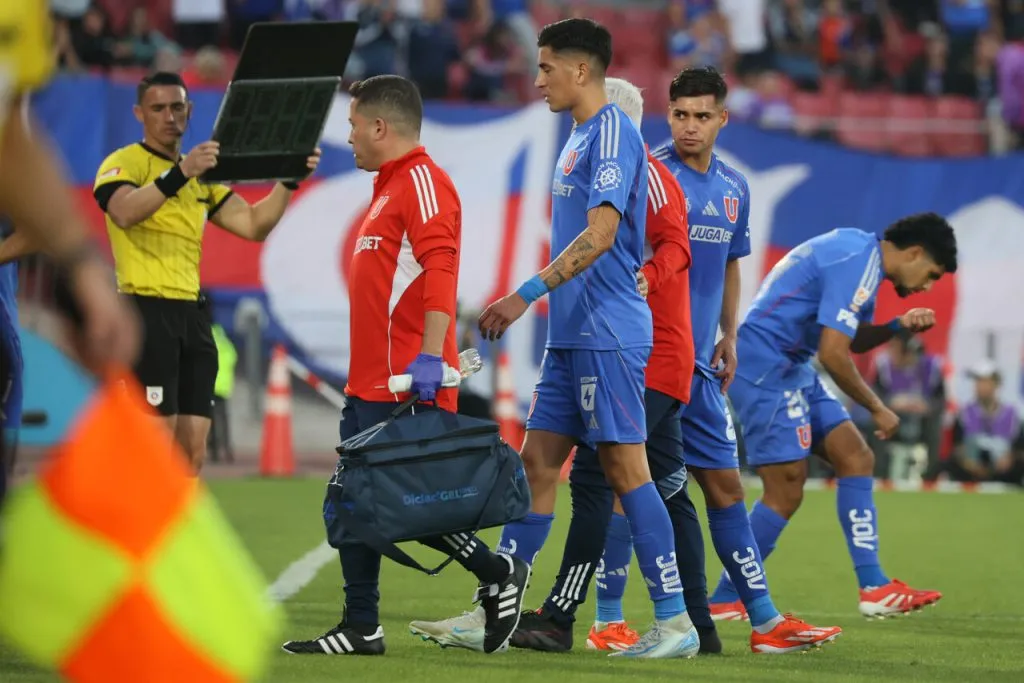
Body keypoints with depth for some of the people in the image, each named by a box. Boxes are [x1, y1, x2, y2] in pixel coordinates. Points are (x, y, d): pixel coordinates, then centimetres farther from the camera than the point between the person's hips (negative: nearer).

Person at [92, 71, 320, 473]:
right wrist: (179, 173, -38)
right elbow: (124, 213, -26)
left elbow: (253, 225, 15)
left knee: (193, 451, 5)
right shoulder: (123, 164, -4)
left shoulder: (202, 175, 20)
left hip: (192, 315, 8)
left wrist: (289, 181, 0)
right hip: (147, 311, -8)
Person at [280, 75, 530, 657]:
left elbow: (440, 271, -22)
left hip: (404, 386, -10)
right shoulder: (390, 187, 22)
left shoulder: (422, 181, -10)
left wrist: (430, 357, -31)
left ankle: (500, 575, 4)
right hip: (370, 384, 10)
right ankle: (361, 629, 8)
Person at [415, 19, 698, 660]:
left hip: (607, 335, -10)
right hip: (572, 336, 10)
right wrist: (533, 303, 21)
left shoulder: (613, 132, -12)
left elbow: (601, 234, -21)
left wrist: (527, 294, -22)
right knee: (537, 463, 9)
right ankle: (495, 612, 11)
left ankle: (675, 622, -6)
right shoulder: (581, 137, 18)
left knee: (626, 468, -8)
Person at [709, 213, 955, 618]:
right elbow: (833, 354, -23)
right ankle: (724, 601, -2)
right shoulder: (857, 263, -19)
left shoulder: (861, 253, 14)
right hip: (765, 367, -11)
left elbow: (854, 340, 24)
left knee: (856, 459, 5)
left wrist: (899, 326, 5)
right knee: (786, 490, -10)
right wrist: (878, 409, -11)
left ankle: (874, 588, 4)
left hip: (791, 370, 11)